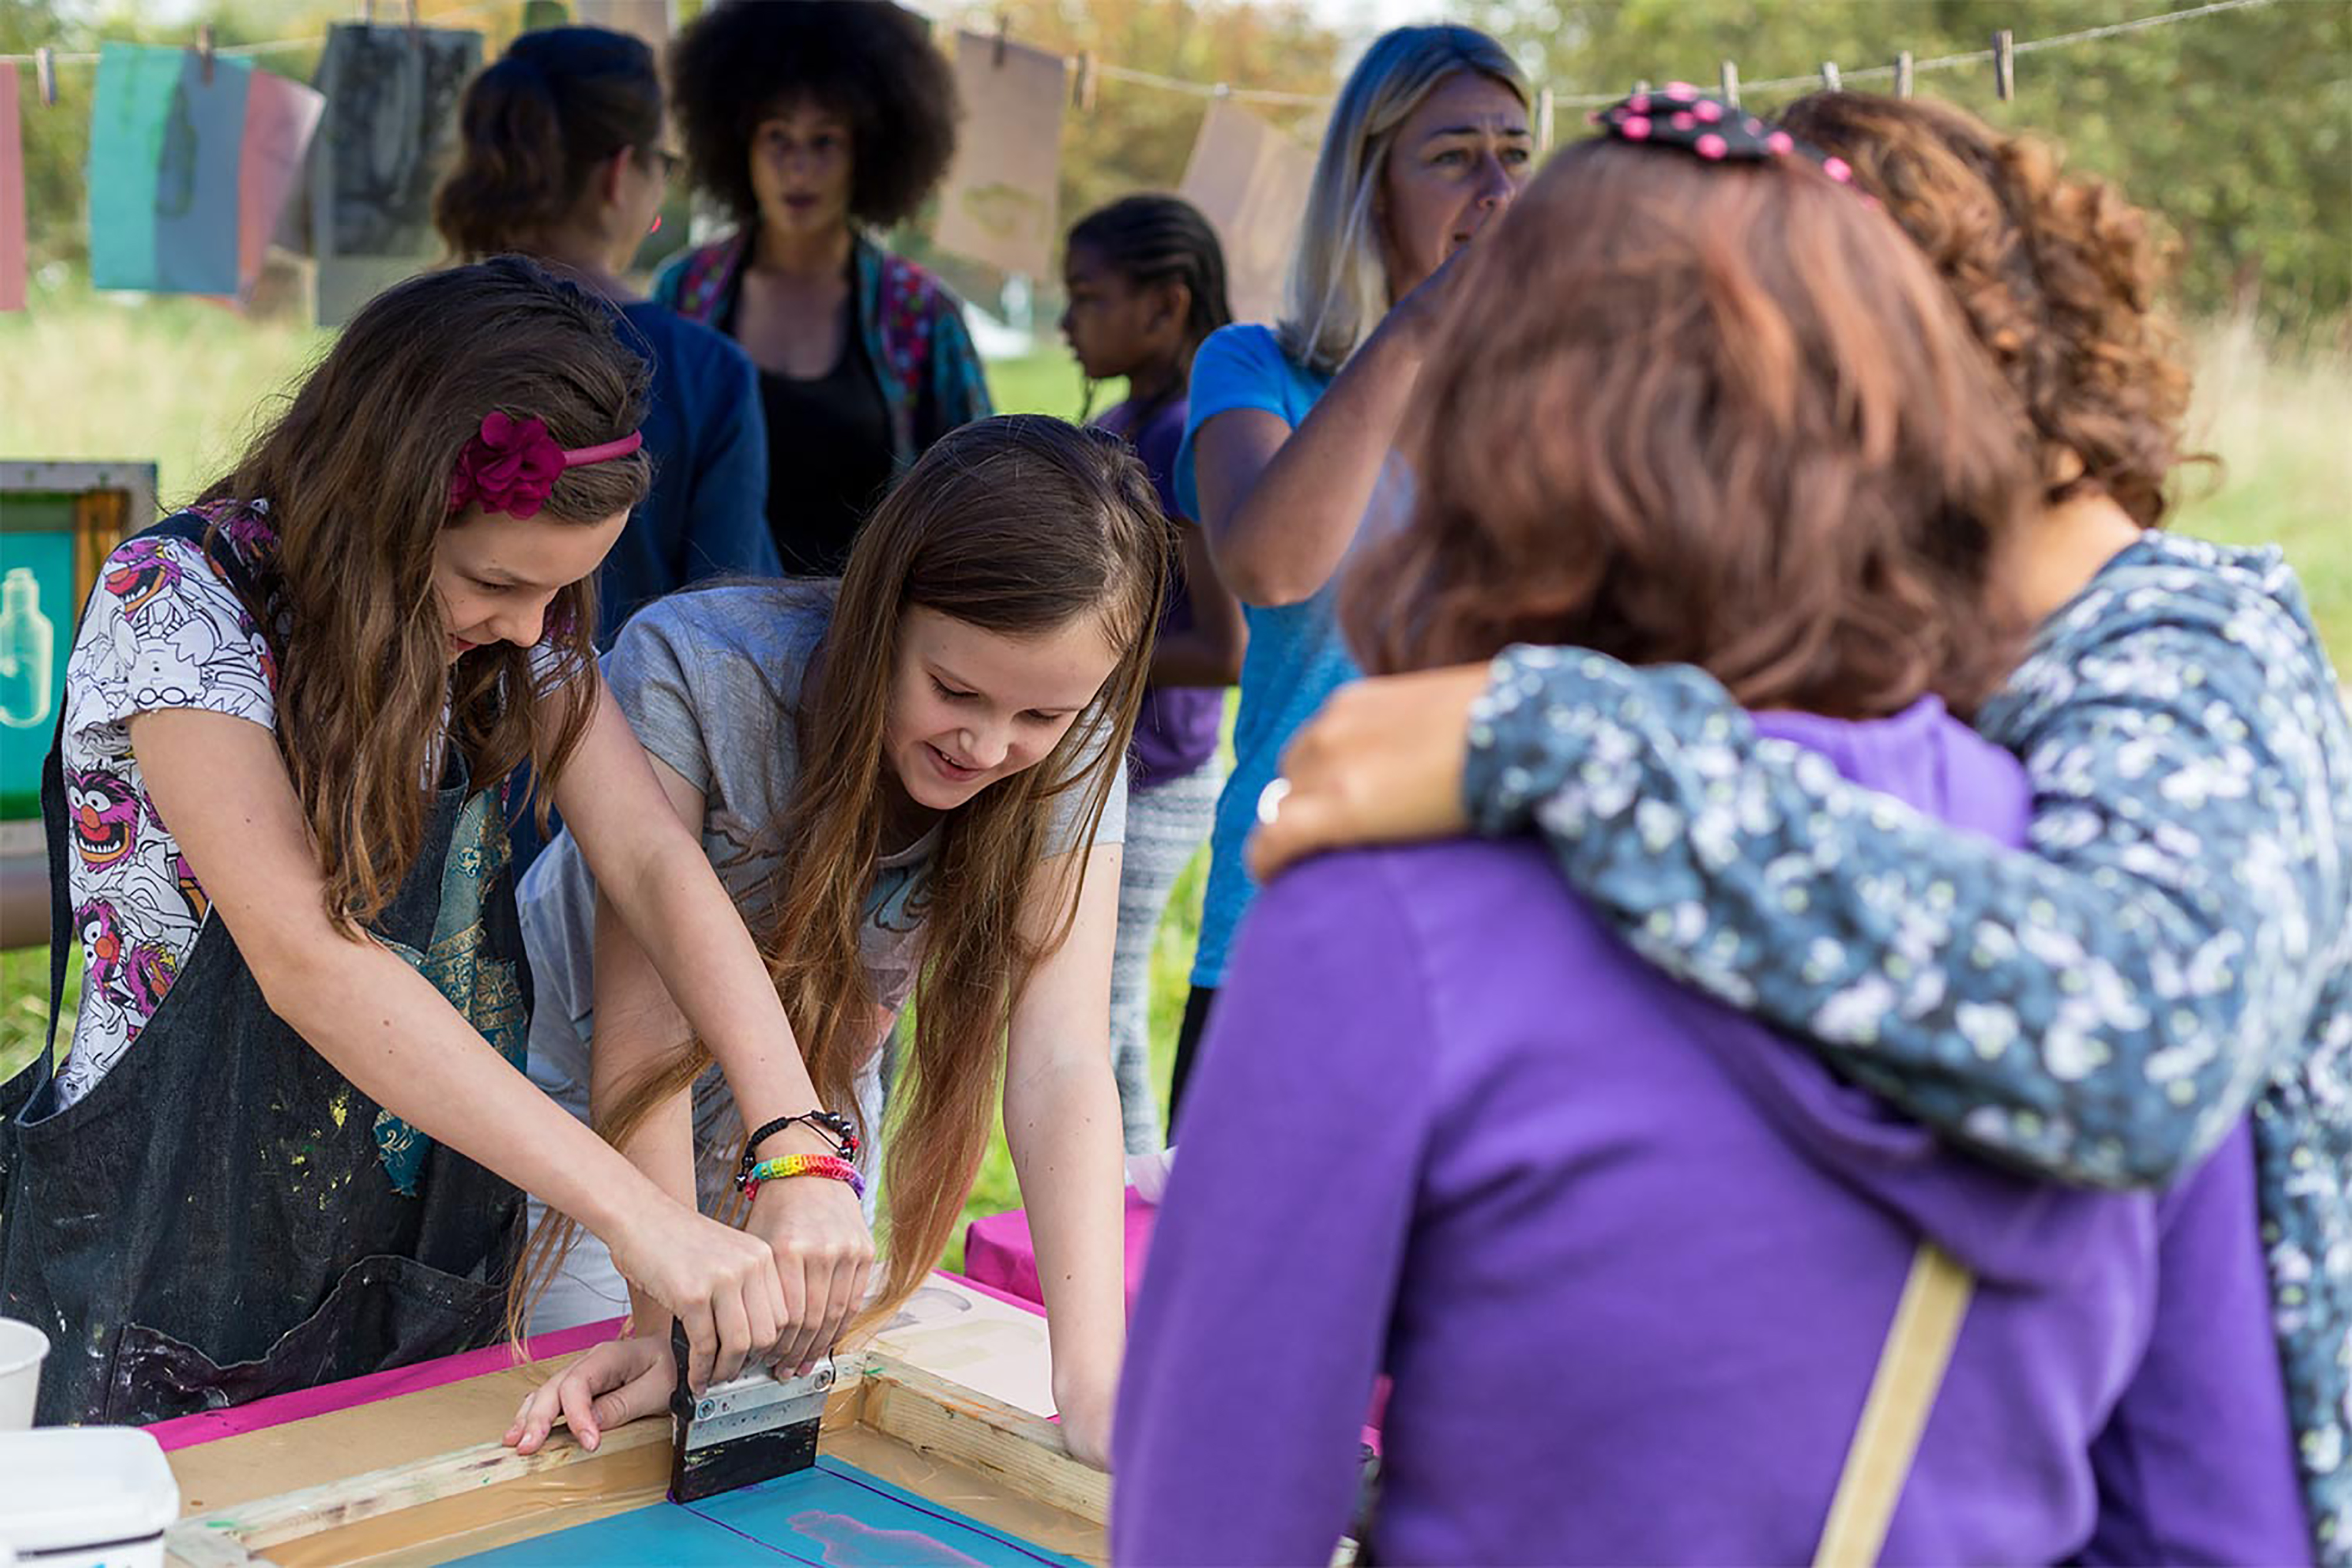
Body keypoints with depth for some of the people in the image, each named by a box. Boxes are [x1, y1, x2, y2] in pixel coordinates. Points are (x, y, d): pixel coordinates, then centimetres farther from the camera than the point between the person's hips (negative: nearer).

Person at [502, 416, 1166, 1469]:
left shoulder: (1070, 762, -23)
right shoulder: (690, 671, -33)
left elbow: (1063, 1064, -32)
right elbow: (646, 1021, -33)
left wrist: (1093, 1381, -41)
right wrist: (665, 1324, -38)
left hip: (822, 1125, 3)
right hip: (595, 1125, -2)